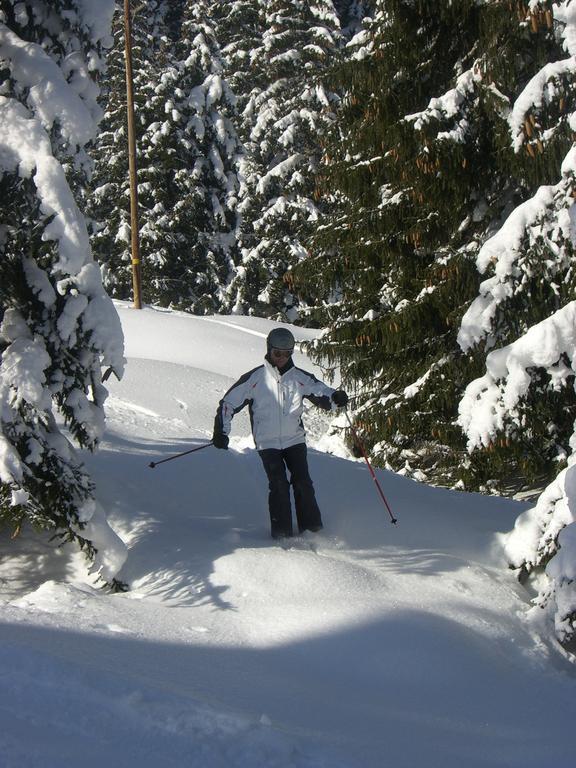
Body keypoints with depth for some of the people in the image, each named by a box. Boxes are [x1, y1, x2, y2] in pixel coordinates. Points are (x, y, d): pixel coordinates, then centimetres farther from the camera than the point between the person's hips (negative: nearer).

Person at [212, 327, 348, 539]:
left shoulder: (300, 378, 2)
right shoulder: (255, 378, -3)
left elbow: (321, 393, 5)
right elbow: (228, 403, 2)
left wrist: (335, 397, -19)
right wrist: (221, 431, -5)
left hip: (295, 439, 2)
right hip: (268, 442, -2)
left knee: (303, 483, -8)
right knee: (279, 486, -12)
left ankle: (312, 529, 1)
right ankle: (282, 533, -5)